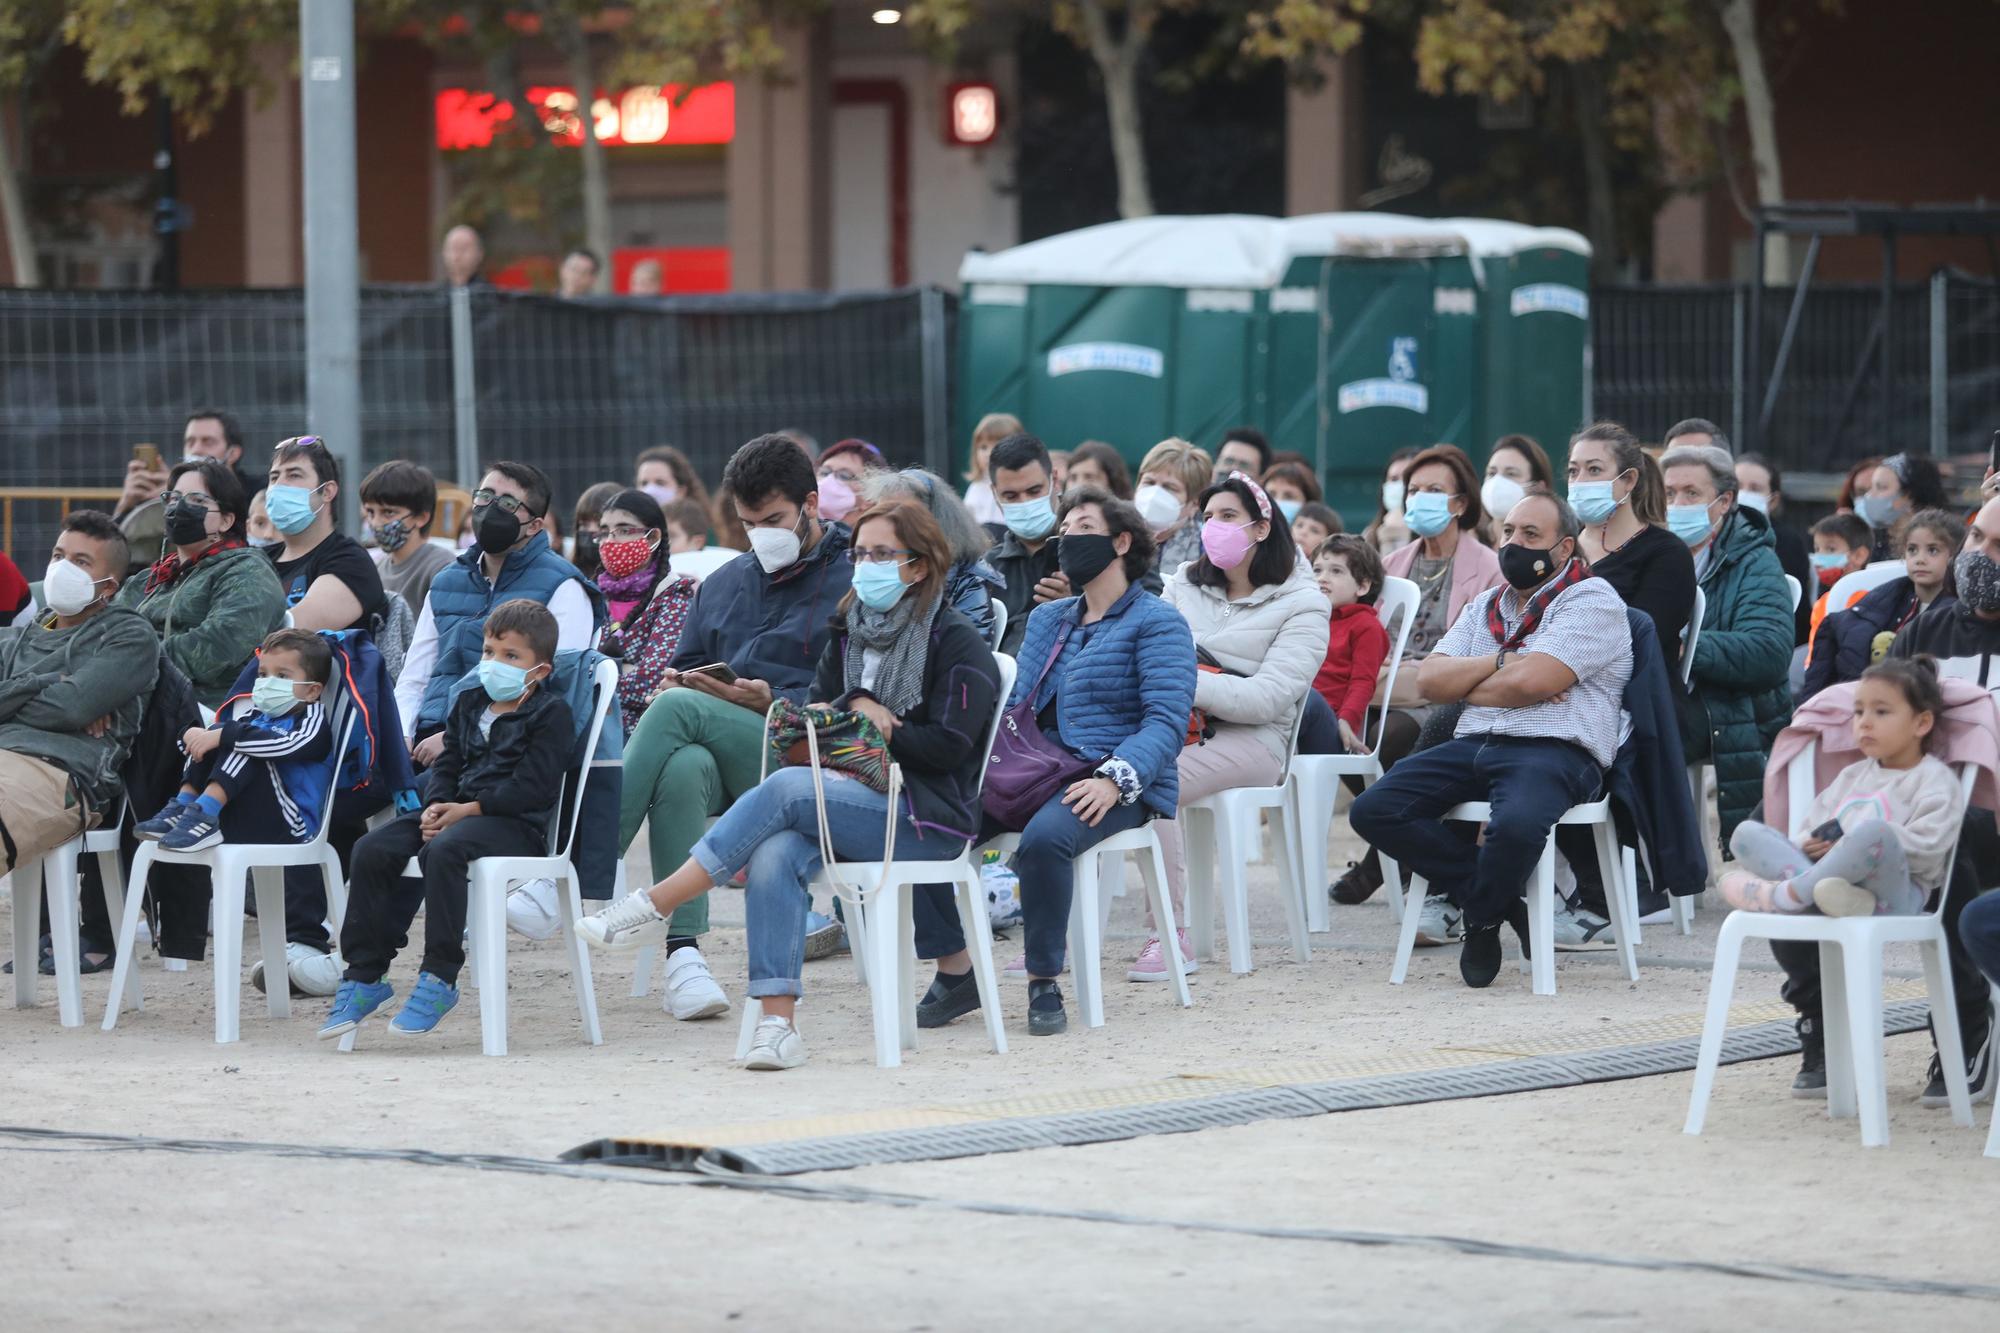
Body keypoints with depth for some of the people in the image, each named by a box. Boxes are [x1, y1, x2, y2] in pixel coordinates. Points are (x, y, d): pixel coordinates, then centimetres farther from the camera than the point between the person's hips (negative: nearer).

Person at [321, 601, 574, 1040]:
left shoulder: (551, 712, -4)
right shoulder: (468, 704, 20)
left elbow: (532, 786, -13)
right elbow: (446, 765, 18)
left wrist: (468, 810, -16)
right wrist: (435, 807, -5)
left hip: (516, 823, -8)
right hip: (454, 811, 8)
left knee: (442, 851, -37)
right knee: (372, 850, -13)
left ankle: (439, 978, -32)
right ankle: (364, 977, -9)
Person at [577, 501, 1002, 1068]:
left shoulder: (957, 643, 0)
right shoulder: (849, 638, 21)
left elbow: (949, 745, -9)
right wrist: (856, 706, -4)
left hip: (930, 818, -6)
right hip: (857, 804, 6)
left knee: (785, 788, -29)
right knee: (775, 855, -30)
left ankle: (654, 905, -27)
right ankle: (777, 1024, -39)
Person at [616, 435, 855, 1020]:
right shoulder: (724, 583, 26)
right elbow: (685, 667, 29)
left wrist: (775, 702, -18)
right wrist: (674, 682, 3)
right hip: (720, 760, 5)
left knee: (680, 708, -29)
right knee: (683, 767, -34)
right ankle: (682, 952, -41)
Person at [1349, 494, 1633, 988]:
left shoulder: (1591, 600, 1)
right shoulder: (1487, 605, 24)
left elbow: (1529, 682, -13)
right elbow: (1430, 679, 12)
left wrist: (1467, 686, 4)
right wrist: (1499, 662, -3)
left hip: (1556, 749, -7)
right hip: (1475, 744, 7)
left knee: (1516, 825, -39)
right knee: (1373, 809, -15)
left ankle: (1482, 918, -5)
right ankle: (1493, 895, -5)